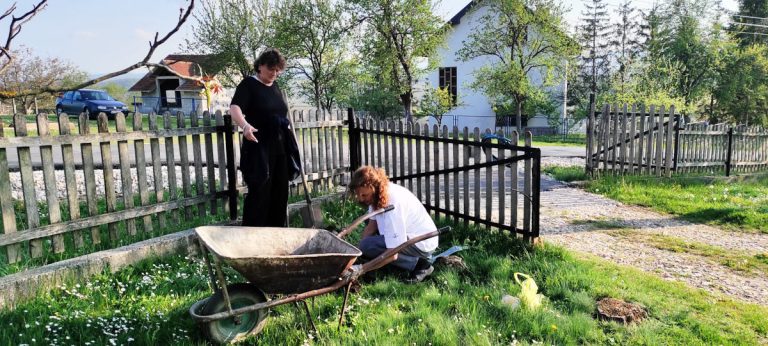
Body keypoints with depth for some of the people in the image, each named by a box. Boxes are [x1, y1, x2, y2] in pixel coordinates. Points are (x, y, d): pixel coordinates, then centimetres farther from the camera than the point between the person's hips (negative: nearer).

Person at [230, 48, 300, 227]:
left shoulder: (275, 86, 14)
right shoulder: (249, 84, -7)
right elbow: (234, 108, -21)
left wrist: (289, 138, 25)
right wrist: (245, 125, -41)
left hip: (280, 147, 7)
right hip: (259, 147, -7)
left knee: (280, 191, 11)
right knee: (259, 192, -6)